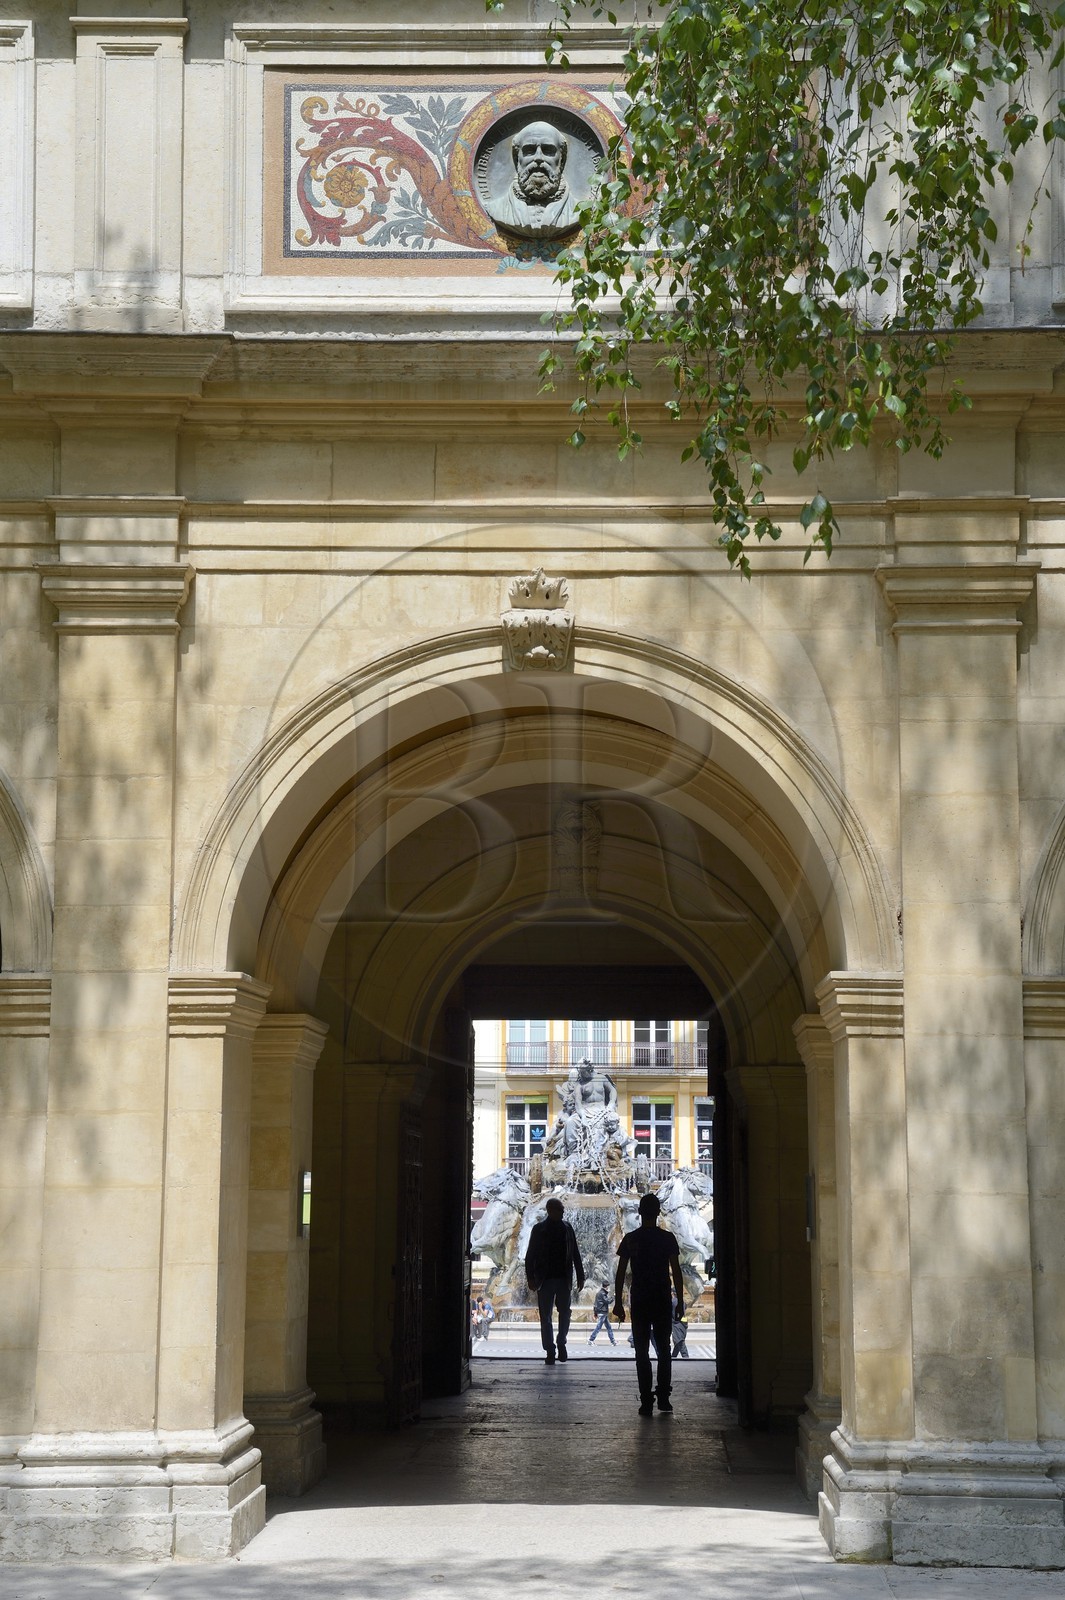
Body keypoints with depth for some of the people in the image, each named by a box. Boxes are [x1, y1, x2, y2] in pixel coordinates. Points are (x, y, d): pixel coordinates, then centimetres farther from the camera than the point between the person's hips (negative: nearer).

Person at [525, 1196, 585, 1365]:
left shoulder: (567, 1229, 6)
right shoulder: (539, 1229, 0)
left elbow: (575, 1255, 9)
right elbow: (530, 1256, 0)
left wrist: (580, 1277, 6)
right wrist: (531, 1278, -8)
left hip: (564, 1279, 1)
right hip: (544, 1279, -1)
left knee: (564, 1312, -1)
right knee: (545, 1316, 0)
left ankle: (561, 1342, 22)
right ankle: (549, 1352, 6)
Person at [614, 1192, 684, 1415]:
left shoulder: (630, 1239, -2)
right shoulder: (667, 1238, -3)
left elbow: (621, 1273, -2)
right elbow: (676, 1272, -3)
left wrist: (618, 1302, 5)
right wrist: (680, 1301, 4)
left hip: (639, 1302, 0)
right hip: (663, 1302, 0)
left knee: (642, 1352, 4)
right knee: (663, 1350, 13)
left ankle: (647, 1402, -2)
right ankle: (663, 1397, 7)